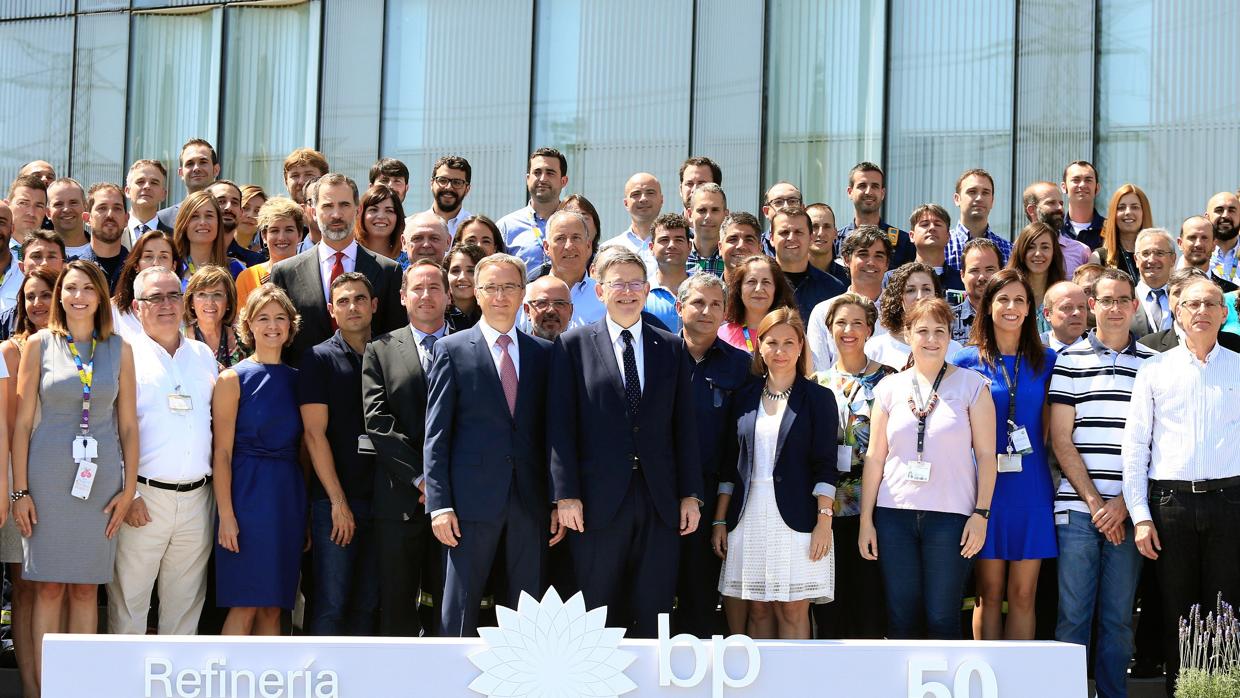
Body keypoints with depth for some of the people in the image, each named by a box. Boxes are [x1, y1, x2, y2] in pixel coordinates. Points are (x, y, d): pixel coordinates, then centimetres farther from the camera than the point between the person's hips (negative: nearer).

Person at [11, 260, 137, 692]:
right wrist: (19, 490, -4)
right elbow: (22, 421, 2)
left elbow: (128, 424, 8)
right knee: (49, 588, -1)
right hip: (49, 477, -1)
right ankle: (43, 687, 2)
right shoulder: (39, 344, 3)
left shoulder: (119, 349, 7)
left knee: (86, 589, 5)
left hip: (100, 478, 2)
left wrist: (129, 488, 2)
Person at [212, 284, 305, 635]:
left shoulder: (296, 379, 11)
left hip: (288, 496, 5)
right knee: (245, 604, -7)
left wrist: (306, 510, 7)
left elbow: (303, 446, 13)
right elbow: (222, 451, -6)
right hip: (247, 492, -5)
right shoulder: (234, 379, -2)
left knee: (273, 606, 6)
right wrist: (226, 514, -14)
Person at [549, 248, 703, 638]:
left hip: (660, 503, 2)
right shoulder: (573, 345, 4)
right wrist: (566, 495, -8)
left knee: (653, 616, 4)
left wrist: (690, 495, 4)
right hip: (598, 501, -2)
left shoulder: (672, 349, 12)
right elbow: (561, 426, -1)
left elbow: (684, 426, 10)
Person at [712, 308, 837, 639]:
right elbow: (729, 465, 14)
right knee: (758, 609, 5)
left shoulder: (818, 398, 2)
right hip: (749, 520, 3)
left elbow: (825, 466, -3)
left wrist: (824, 521, -11)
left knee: (793, 611, -4)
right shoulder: (745, 398, 12)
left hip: (795, 521, -3)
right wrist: (719, 520, 8)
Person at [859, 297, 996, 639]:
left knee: (942, 618, -3)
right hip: (895, 514, 2)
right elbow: (875, 457, 11)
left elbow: (986, 454, 2)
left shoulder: (971, 384, 4)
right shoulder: (890, 387, 10)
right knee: (901, 618, 3)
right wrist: (866, 519, 6)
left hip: (951, 514, -2)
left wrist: (981, 513, -5)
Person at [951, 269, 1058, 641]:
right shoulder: (968, 360, 4)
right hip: (985, 485, -1)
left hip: (1031, 487, 1)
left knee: (1023, 595, 2)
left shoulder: (1046, 361, 8)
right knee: (989, 593, 1)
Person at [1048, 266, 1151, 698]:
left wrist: (1123, 503, -5)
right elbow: (1061, 441, 2)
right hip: (1078, 509, -1)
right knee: (1073, 614, -1)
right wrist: (1094, 502, -6)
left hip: (1128, 511, 1)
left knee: (1119, 617, 5)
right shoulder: (1070, 360, 6)